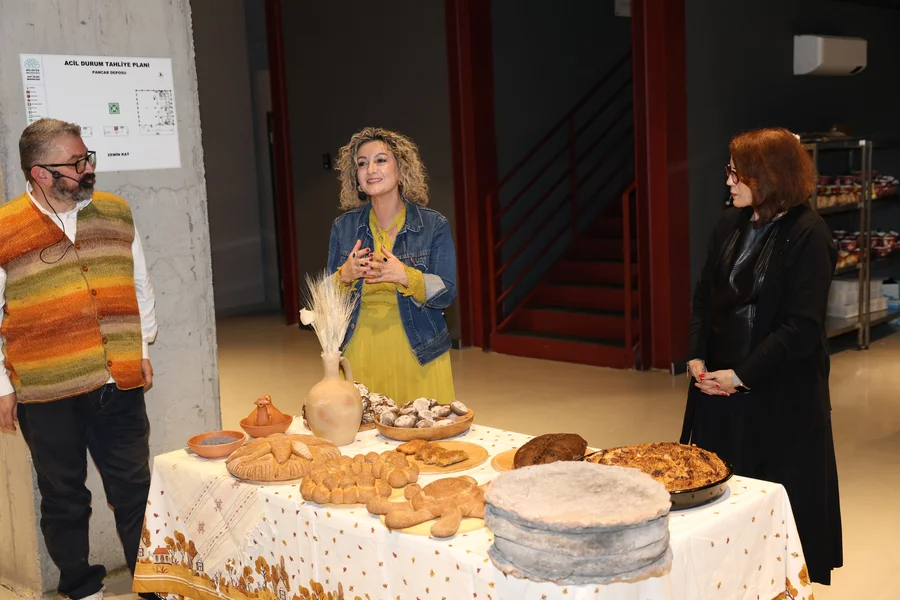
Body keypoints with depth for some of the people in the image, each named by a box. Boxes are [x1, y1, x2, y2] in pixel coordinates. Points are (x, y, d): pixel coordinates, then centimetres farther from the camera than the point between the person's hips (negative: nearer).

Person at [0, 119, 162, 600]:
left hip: (119, 385, 3)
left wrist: (143, 350, 14)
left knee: (134, 488, 9)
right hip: (46, 396, -2)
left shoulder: (115, 213, 5)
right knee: (64, 498, 13)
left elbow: (140, 288, 15)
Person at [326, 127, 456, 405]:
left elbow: (446, 294, -5)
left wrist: (405, 276, -21)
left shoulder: (434, 225, -1)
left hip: (418, 354, -1)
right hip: (360, 354, 2)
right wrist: (344, 276, -13)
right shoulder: (344, 227, 5)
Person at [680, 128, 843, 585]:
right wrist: (698, 358, -1)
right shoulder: (731, 224, 5)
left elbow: (803, 327, -18)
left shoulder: (807, 235, -15)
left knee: (784, 499, 6)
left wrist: (742, 375, -17)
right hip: (720, 386, 6)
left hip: (782, 396, -6)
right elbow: (705, 296, 11)